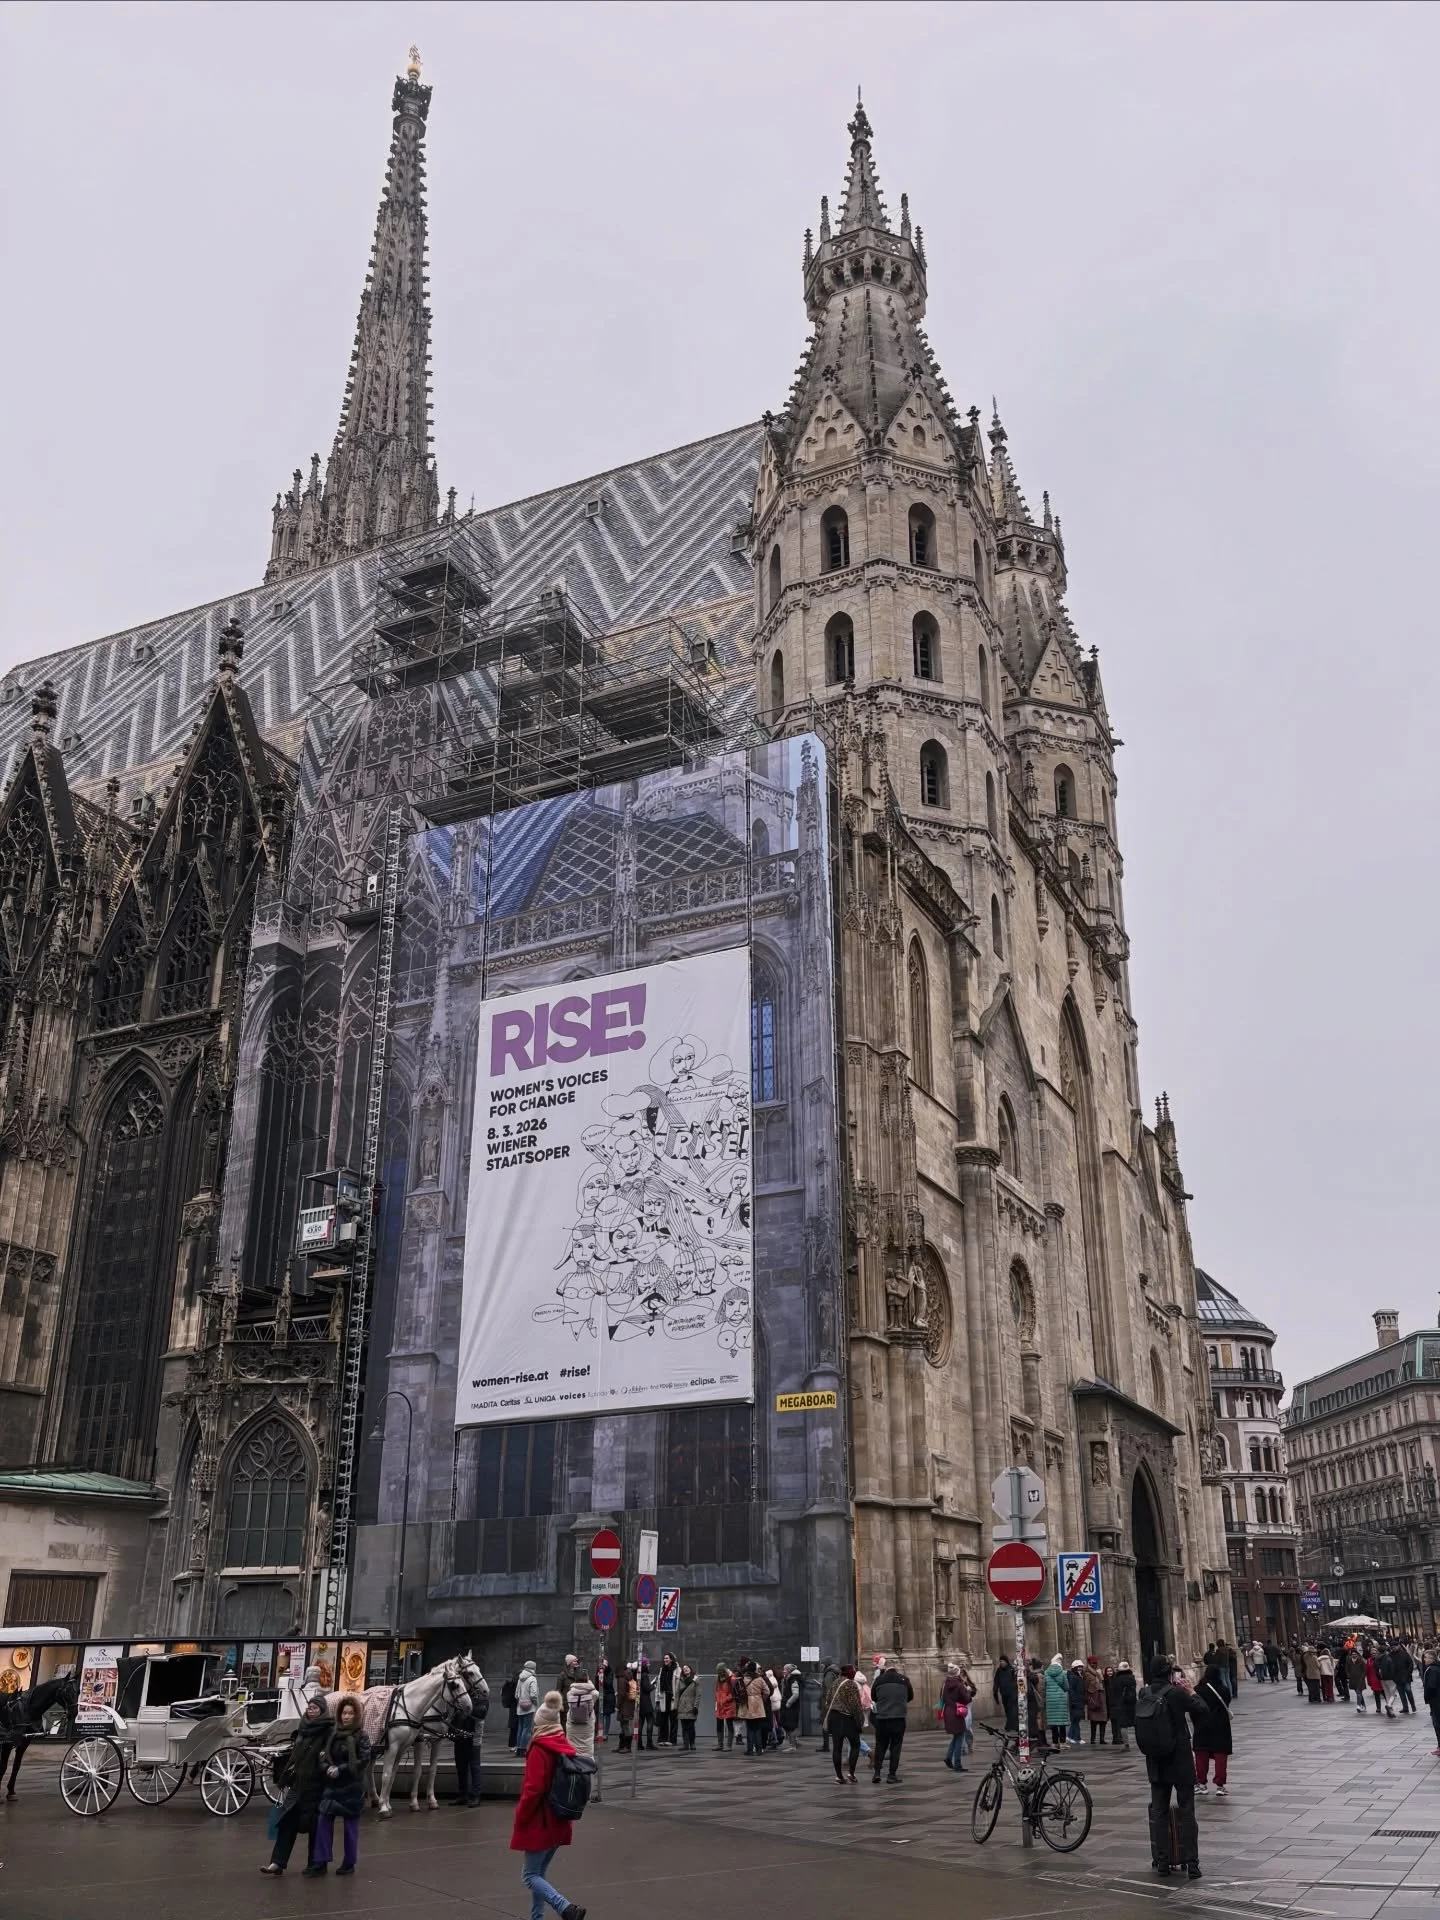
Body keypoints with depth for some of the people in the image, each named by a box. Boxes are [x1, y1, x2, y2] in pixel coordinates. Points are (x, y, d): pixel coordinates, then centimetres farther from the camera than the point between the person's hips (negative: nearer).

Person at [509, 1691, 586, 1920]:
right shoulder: (565, 1747, 6)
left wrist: (520, 1817, -10)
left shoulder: (539, 1750, -17)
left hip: (540, 1822, -8)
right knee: (539, 1873, 18)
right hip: (559, 1822, 8)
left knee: (530, 1874, -2)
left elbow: (533, 1789, -22)